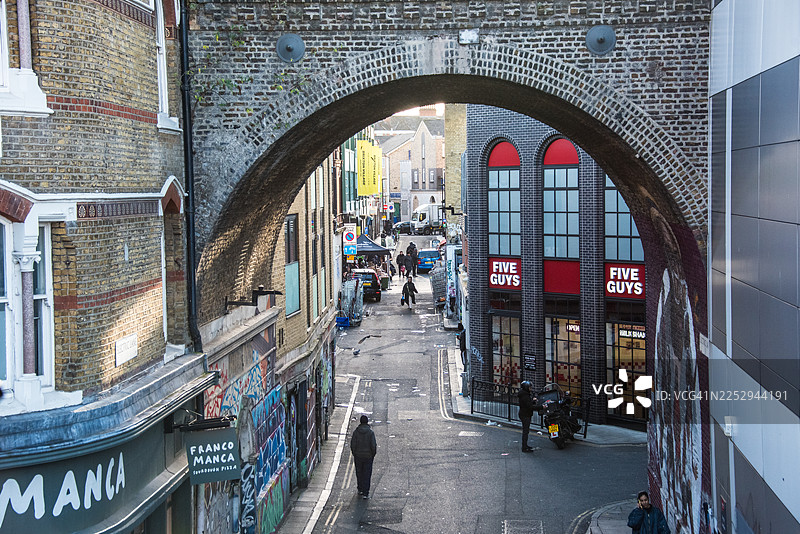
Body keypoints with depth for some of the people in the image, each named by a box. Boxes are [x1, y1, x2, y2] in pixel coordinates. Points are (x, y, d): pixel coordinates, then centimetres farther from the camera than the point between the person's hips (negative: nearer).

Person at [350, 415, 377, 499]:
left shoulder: (356, 432, -7)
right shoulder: (371, 432, -11)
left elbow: (353, 445, -6)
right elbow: (373, 445, -12)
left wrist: (354, 454, 9)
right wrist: (373, 454, 4)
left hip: (358, 456, 1)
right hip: (368, 456, -1)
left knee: (359, 473, 18)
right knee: (367, 475, 3)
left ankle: (360, 489, 30)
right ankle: (365, 493, -1)